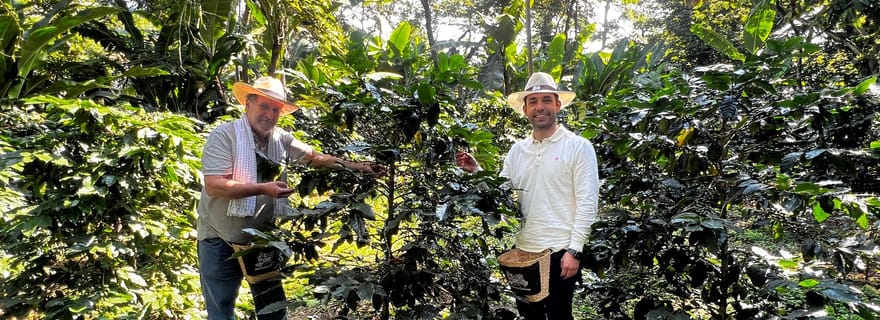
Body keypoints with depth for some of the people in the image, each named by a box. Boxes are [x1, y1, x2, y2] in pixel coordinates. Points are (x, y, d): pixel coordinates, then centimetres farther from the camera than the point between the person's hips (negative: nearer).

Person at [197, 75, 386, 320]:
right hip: (221, 241, -4)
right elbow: (213, 186, -24)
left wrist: (357, 167, -7)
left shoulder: (281, 139, -1)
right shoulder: (224, 136, -15)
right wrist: (263, 188, -32)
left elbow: (317, 157, 3)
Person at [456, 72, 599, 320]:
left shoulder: (579, 146, -6)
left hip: (560, 252, -5)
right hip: (523, 250, 5)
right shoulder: (517, 150, 9)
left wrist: (574, 250, -16)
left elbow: (587, 203, -11)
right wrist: (476, 172, -3)